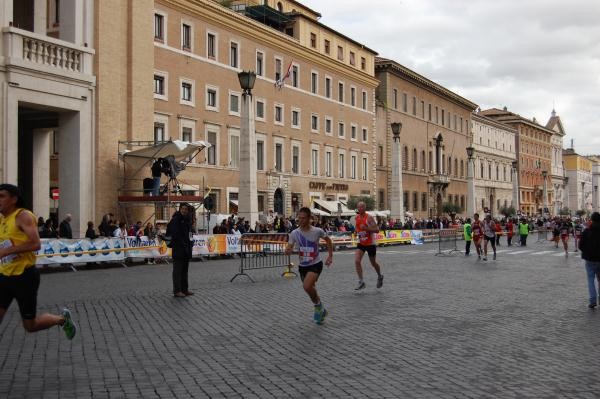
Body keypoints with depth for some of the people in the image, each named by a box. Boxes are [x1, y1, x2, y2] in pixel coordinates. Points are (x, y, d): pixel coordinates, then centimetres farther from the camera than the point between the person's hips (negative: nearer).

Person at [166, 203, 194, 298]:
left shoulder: (187, 219, 14)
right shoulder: (175, 219, -12)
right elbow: (173, 234, -18)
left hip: (186, 248, 9)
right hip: (178, 248, -9)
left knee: (185, 270, 14)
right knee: (178, 270, -4)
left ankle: (184, 289, 21)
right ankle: (177, 291, -1)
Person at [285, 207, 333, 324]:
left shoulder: (317, 231, -12)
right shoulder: (294, 233, -7)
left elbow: (328, 240, 7)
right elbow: (288, 249, -7)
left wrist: (330, 256, 6)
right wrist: (288, 251, -31)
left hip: (316, 264, -4)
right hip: (302, 265, 5)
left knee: (307, 286, -27)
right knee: (311, 289, 16)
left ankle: (318, 305, -1)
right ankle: (321, 310, 39)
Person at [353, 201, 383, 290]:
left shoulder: (369, 217, -16)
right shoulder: (356, 217, 3)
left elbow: (377, 229, -22)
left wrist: (366, 228, -31)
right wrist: (357, 231, 7)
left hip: (370, 243, -4)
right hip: (361, 243, 5)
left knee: (373, 263, 12)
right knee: (357, 261, -16)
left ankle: (380, 276, 41)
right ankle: (361, 282, -11)